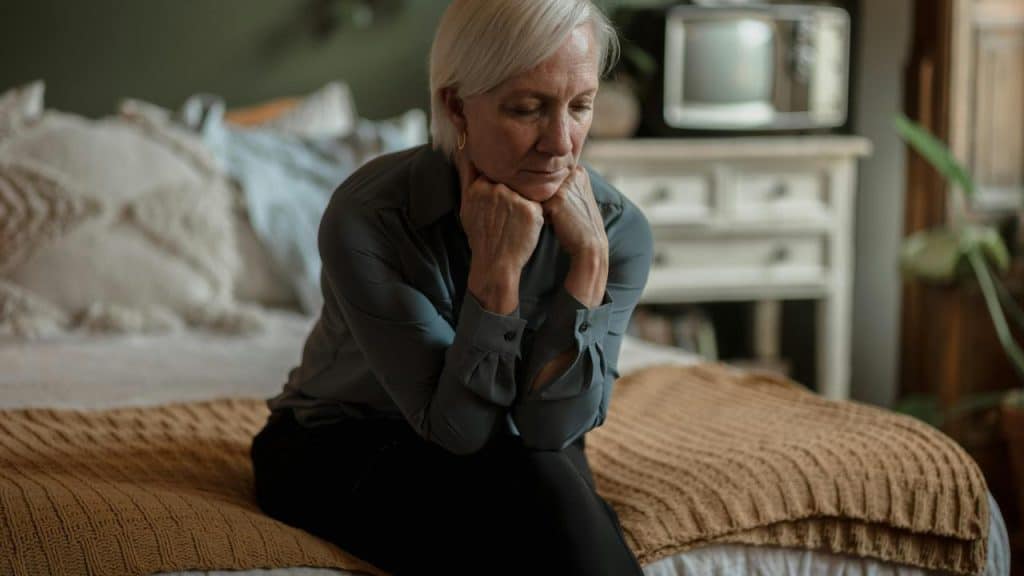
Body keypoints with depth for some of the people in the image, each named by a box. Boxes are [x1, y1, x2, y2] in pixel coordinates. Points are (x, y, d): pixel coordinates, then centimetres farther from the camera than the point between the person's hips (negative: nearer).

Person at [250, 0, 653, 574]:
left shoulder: (619, 228, -16)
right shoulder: (367, 218, -25)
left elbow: (551, 428, -21)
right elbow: (456, 426, -24)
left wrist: (589, 259, -30)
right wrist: (496, 269, -36)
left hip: (515, 463, 3)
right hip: (342, 455, -3)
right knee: (533, 483, -31)